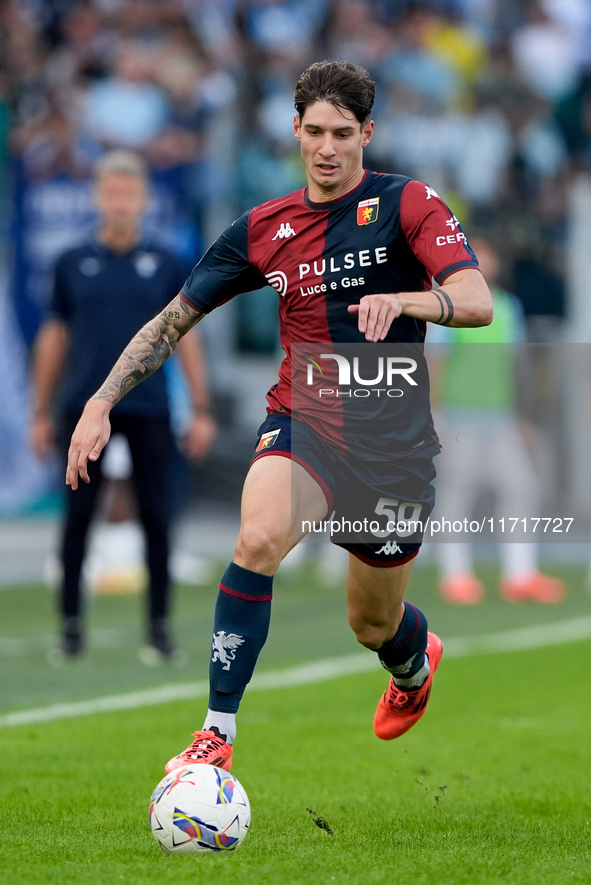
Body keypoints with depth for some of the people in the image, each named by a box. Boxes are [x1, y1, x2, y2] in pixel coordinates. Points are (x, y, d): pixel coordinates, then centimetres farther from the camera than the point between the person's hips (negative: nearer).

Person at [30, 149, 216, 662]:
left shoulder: (165, 265, 6)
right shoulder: (73, 264, 7)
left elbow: (187, 337, 8)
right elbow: (54, 339, 11)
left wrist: (202, 411, 2)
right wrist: (43, 413, 8)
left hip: (148, 409, 0)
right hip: (84, 409, 0)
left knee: (155, 518, 0)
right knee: (78, 518, 0)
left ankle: (160, 626, 6)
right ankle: (72, 625, 6)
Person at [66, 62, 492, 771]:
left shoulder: (407, 203, -7)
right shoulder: (263, 230, 4)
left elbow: (477, 304, -20)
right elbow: (173, 320, 10)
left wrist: (398, 298, -39)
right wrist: (101, 403, 0)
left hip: (392, 441, -1)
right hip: (300, 422, 1)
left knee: (373, 625, 11)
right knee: (258, 538, -31)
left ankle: (415, 659, 52)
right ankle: (218, 732, -27)